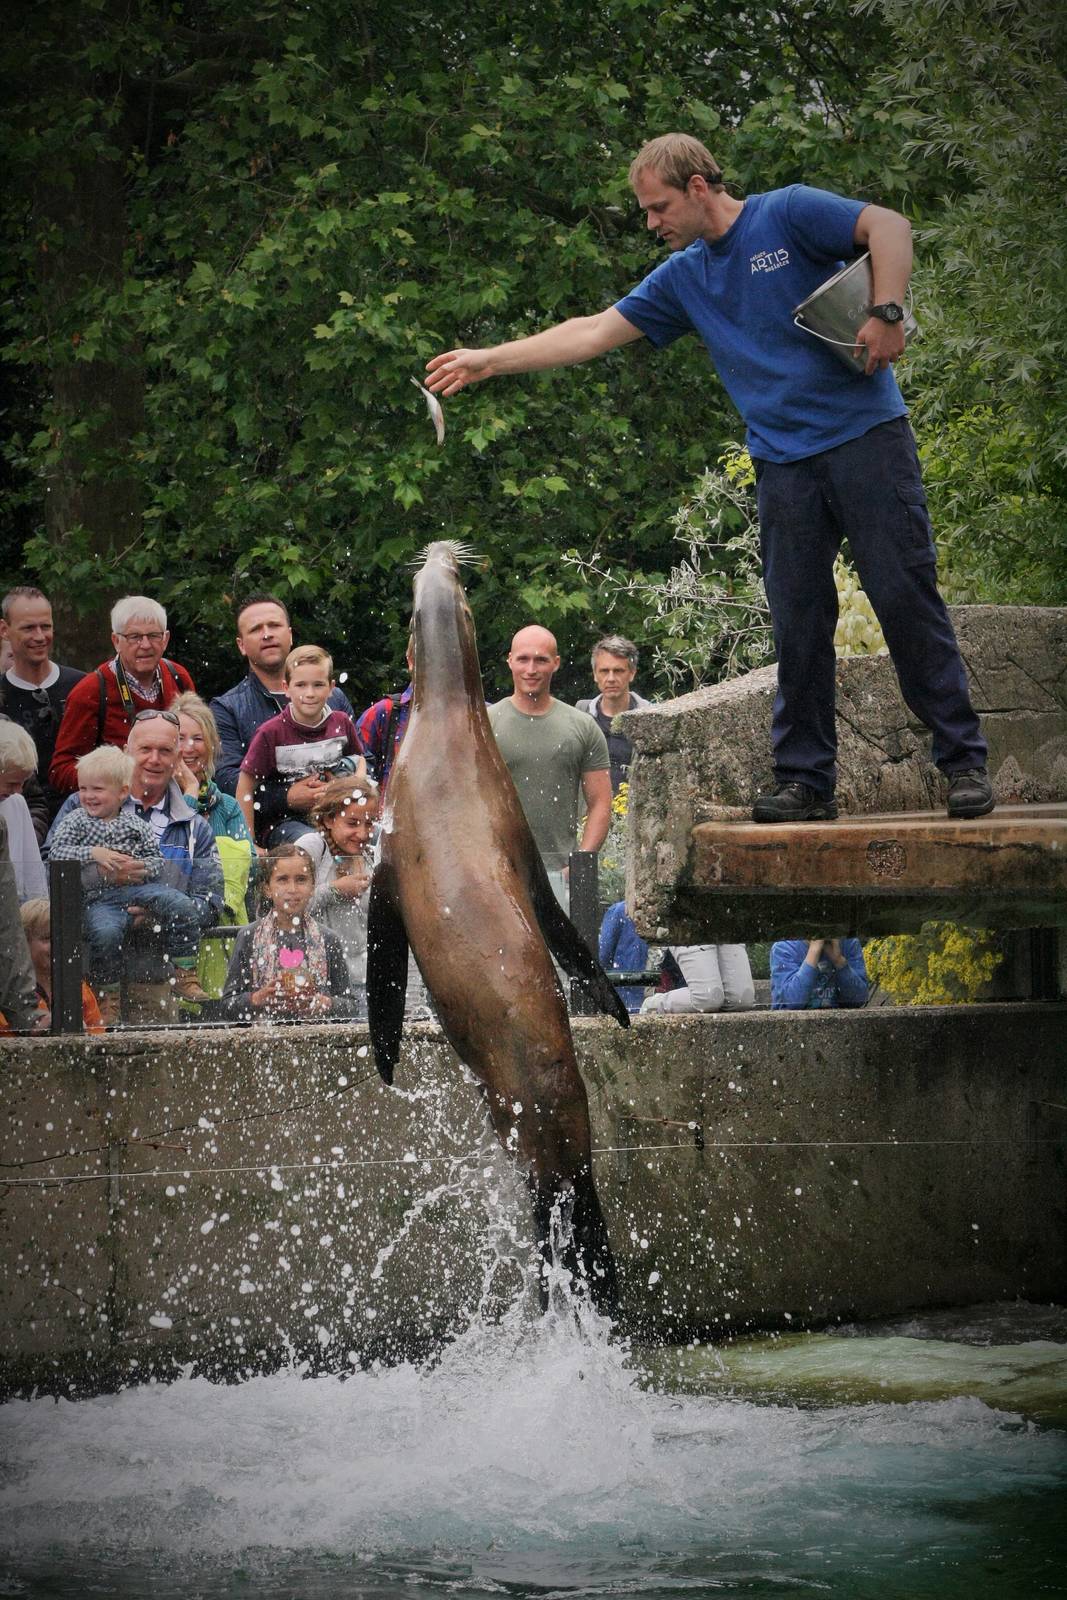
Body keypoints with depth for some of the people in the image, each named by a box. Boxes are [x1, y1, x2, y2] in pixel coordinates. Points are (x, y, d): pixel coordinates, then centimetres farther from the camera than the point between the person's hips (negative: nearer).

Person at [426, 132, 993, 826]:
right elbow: (593, 332, 19)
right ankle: (807, 780, 5)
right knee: (799, 624, 0)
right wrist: (489, 360, 17)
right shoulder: (682, 279, 17)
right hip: (784, 464, 5)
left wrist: (886, 314, -19)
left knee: (907, 596, -7)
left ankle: (965, 763, -3)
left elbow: (889, 226, -8)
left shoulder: (788, 214, 0)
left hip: (865, 436, -5)